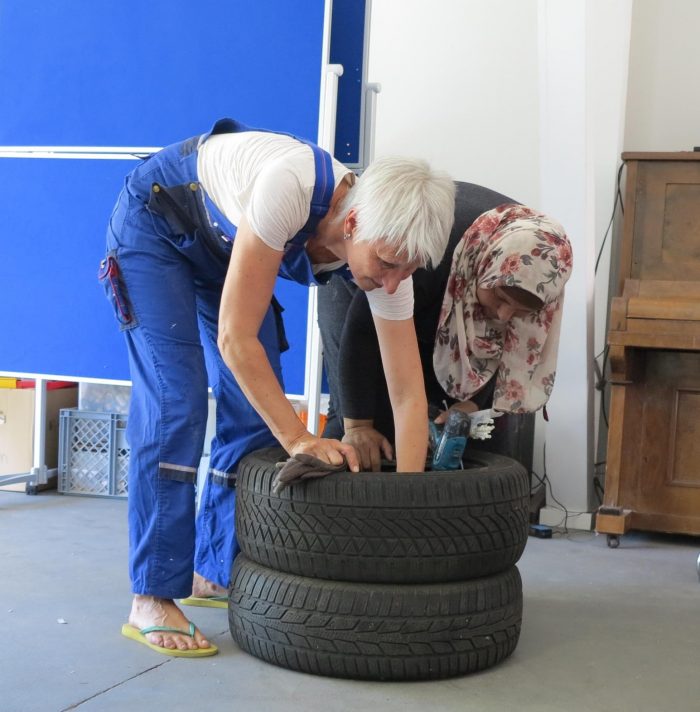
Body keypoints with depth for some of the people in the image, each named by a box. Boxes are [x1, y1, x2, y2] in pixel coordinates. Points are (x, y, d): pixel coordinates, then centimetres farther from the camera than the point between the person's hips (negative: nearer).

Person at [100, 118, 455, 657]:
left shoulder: (386, 246, -24)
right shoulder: (290, 188, -42)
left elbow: (409, 394, -20)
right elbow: (235, 337, -36)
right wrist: (298, 438, -33)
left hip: (224, 241, 6)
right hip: (156, 220, -6)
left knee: (255, 410, 0)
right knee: (175, 406, -15)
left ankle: (215, 572, 16)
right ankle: (153, 600, -9)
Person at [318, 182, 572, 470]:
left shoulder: (532, 275, -27)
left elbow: (507, 349, -14)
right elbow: (363, 329, -37)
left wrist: (470, 404, -29)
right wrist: (358, 425, -36)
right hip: (359, 288, -4)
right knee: (363, 414, -18)